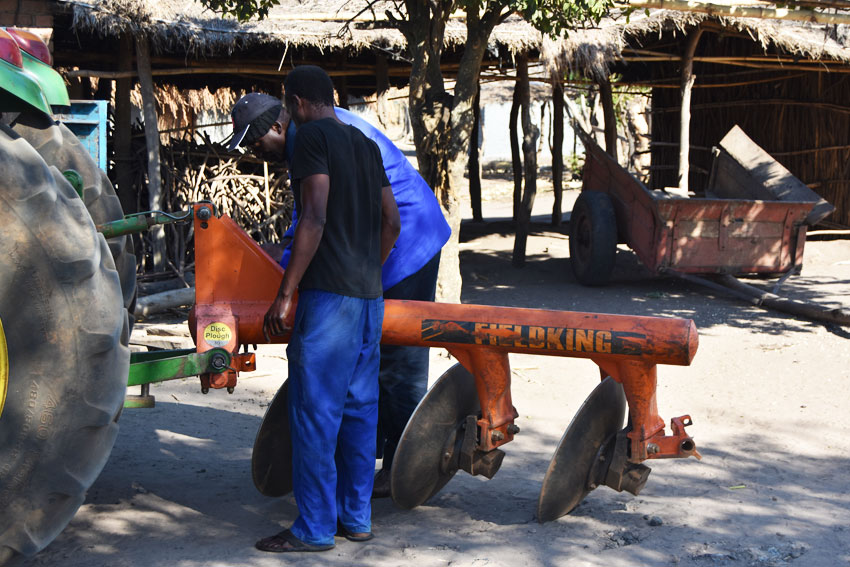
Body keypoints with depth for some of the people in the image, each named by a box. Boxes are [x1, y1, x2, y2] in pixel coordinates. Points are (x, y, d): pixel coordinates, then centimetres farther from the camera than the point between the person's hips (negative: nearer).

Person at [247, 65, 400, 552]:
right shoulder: (366, 145, 17)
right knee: (360, 407, 12)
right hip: (369, 296, 9)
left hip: (328, 293, -8)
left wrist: (286, 293, -15)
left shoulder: (313, 137, -7)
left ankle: (314, 528, -1)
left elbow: (314, 218, -16)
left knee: (315, 411, -4)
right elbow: (392, 222, 18)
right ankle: (357, 517, 18)